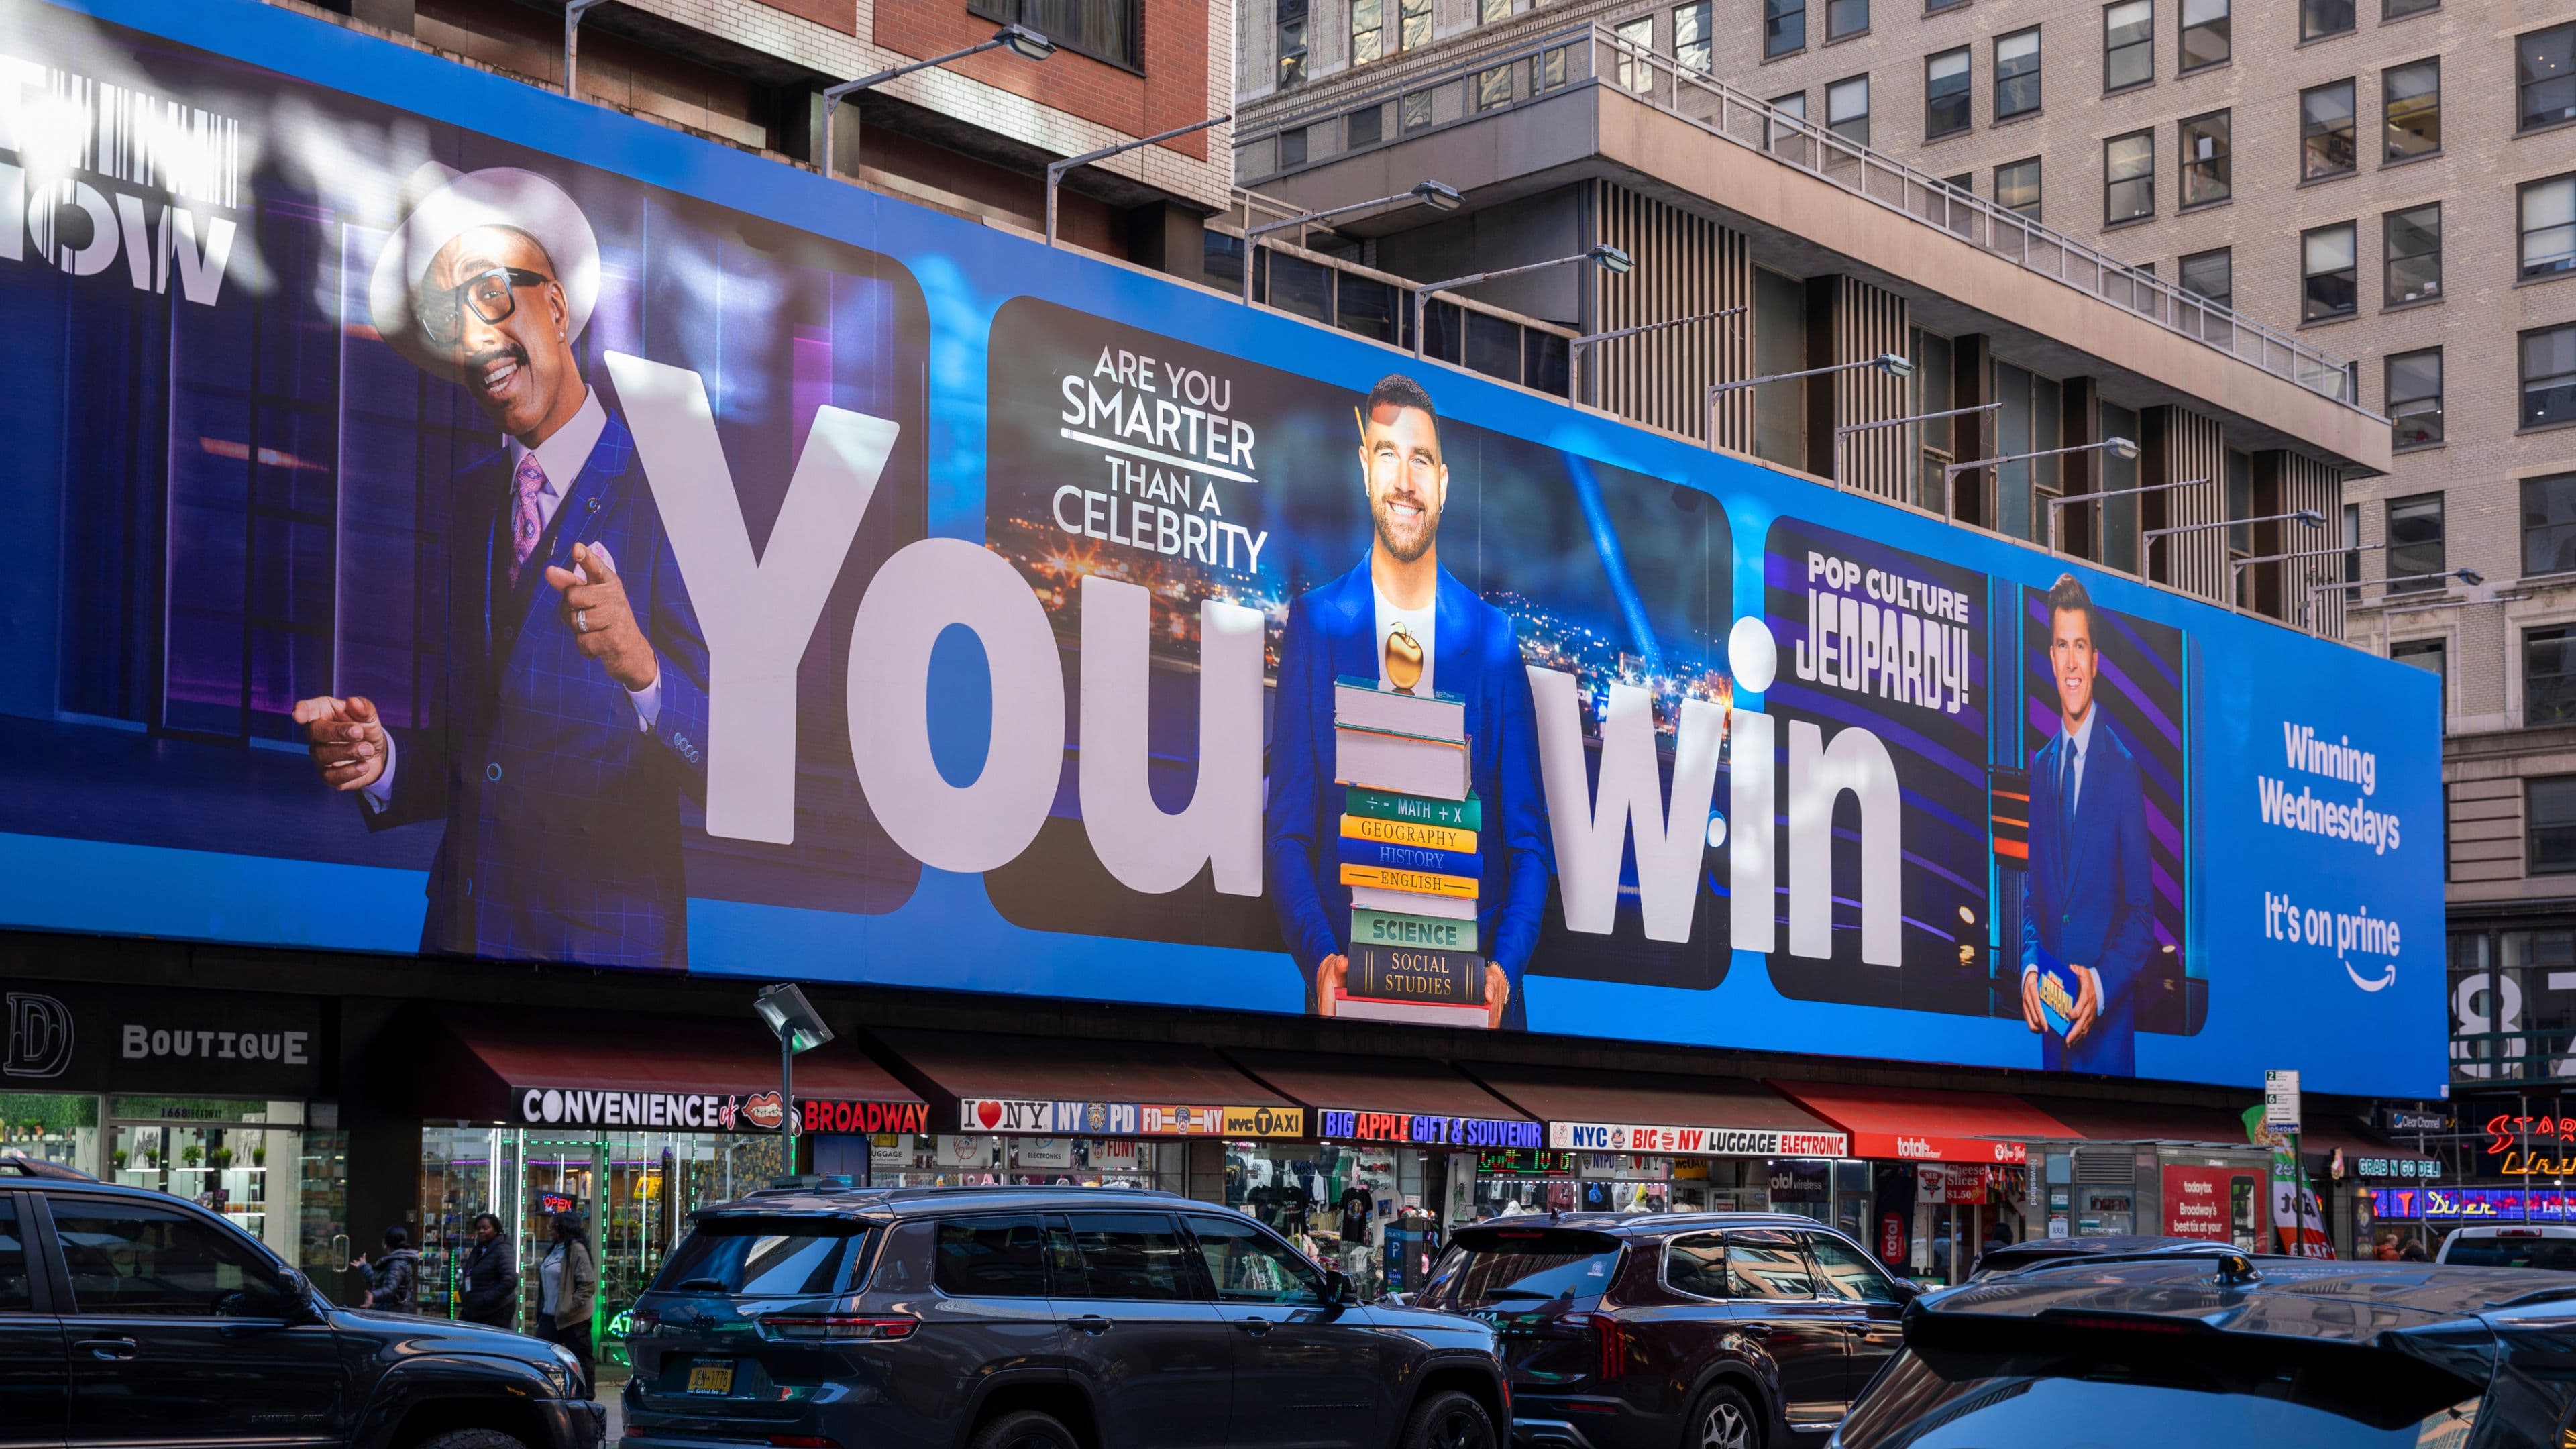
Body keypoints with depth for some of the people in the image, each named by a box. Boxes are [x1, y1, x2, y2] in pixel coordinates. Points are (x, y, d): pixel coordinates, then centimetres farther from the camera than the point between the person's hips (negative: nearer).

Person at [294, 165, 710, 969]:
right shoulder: (465, 498, 10)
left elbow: (725, 767, -19)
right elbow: (458, 750, 14)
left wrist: (641, 667, -36)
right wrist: (383, 759, -6)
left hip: (609, 949, -6)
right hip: (455, 935, 6)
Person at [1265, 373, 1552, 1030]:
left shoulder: (1494, 638, 7)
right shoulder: (1315, 624, 5)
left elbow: (1527, 840, 7)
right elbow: (1286, 831, 3)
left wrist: (1504, 967, -9)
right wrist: (1319, 957, -12)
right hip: (1352, 979, -1)